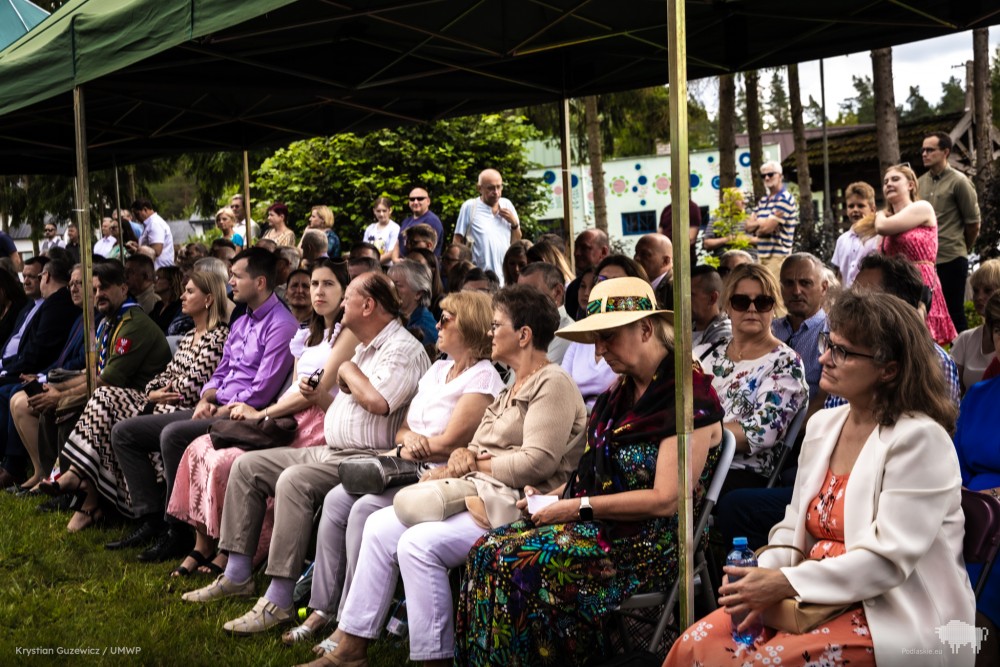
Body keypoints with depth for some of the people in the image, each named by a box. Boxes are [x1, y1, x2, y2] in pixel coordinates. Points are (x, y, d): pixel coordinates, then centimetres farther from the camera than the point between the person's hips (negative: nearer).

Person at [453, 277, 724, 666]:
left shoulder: (689, 395, -14)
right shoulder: (621, 391, 13)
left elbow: (666, 500, -19)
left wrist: (580, 507, -16)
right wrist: (551, 497, 3)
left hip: (654, 540, -8)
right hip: (602, 525, 9)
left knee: (520, 562, -25)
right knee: (489, 550, -12)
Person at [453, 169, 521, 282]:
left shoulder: (507, 204, 12)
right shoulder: (469, 207, -1)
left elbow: (517, 241, 18)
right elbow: (457, 241, 1)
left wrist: (514, 223, 0)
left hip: (504, 273, 4)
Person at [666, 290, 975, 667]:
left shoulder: (919, 439, -13)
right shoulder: (822, 424, 10)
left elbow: (889, 559, -20)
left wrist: (785, 583, -22)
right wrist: (763, 576, -7)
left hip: (897, 618, -7)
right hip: (820, 600, 7)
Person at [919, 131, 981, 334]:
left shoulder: (959, 182, -6)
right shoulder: (920, 183, 8)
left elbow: (973, 222, -1)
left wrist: (963, 250, 8)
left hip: (951, 260, -5)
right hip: (926, 259, 5)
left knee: (954, 312, 1)